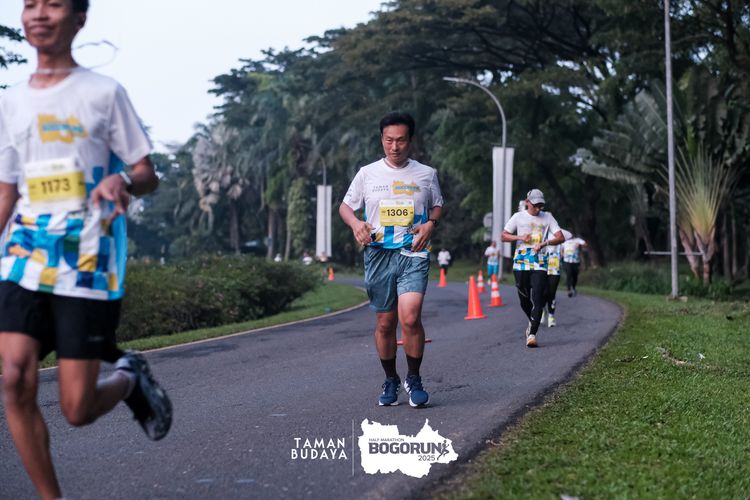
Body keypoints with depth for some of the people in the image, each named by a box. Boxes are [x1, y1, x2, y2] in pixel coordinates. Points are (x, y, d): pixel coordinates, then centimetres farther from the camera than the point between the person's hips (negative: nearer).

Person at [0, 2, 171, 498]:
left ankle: (130, 377, 29)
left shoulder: (104, 92, 1)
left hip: (89, 263, -4)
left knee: (78, 409, -5)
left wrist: (123, 181, -21)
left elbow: (148, 175, 2)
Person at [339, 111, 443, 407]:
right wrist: (356, 224, -8)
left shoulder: (426, 174, 7)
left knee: (410, 318, -18)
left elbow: (438, 206, 19)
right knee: (384, 323, 6)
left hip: (413, 254, -1)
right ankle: (390, 381, 24)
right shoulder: (367, 173, 6)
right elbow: (345, 206, 13)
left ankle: (414, 379, 1)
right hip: (378, 254, 1)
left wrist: (431, 224, -3)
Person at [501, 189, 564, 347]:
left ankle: (532, 334, -13)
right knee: (524, 299, 8)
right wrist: (519, 237, -9)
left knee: (537, 299, -12)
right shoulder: (518, 217, 7)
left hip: (539, 264, -1)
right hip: (521, 263, 1)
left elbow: (560, 237, 2)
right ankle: (533, 322, 36)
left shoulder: (547, 217, 8)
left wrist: (544, 243, -14)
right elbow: (504, 236, 9)